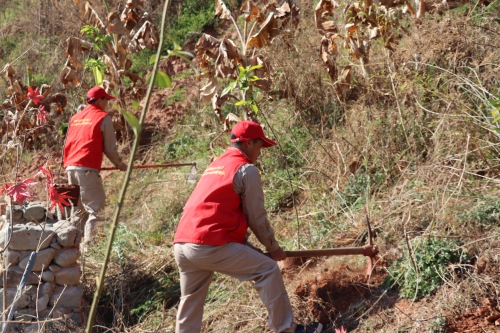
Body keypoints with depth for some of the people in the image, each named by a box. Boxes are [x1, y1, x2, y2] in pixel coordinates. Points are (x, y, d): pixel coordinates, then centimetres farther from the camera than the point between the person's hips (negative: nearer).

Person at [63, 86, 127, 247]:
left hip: (70, 167, 7)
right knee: (94, 207, -5)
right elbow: (109, 148, 0)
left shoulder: (75, 117, 20)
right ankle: (88, 244, -15)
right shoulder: (103, 118, 1)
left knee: (78, 209, 16)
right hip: (88, 169, -7)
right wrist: (119, 164, 15)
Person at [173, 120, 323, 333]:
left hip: (182, 245, 8)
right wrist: (273, 248, 15)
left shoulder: (215, 166, 26)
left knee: (191, 301, 15)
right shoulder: (246, 169, 0)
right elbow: (256, 217, 1)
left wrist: (246, 247, 26)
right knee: (268, 270, 2)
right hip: (210, 245, -8)